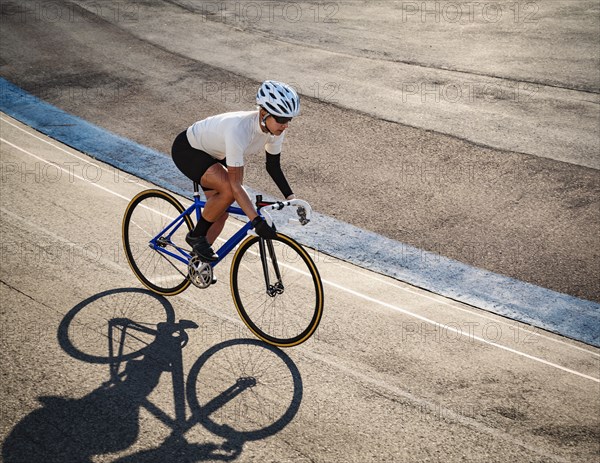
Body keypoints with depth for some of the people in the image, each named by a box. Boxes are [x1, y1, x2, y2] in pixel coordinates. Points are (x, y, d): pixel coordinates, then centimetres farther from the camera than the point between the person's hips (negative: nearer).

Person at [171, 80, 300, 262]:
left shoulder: (275, 129, -19)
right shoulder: (239, 129, -41)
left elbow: (273, 167, -4)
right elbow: (235, 184, -40)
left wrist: (292, 200, -14)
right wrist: (257, 221, -44)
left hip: (214, 154, 8)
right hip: (187, 150, -8)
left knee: (221, 212, 5)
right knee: (228, 190, -29)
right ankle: (196, 235, -6)